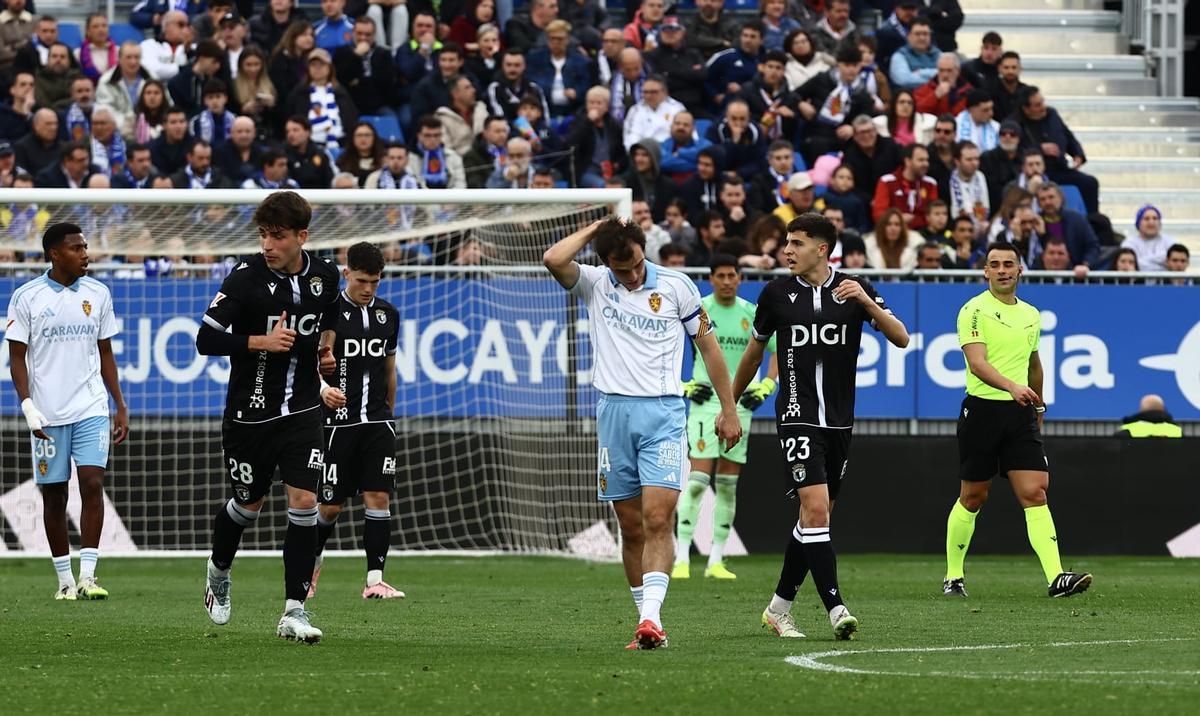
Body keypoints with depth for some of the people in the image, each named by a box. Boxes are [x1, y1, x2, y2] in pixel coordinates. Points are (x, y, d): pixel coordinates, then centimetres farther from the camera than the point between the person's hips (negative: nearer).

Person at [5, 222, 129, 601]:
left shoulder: (97, 293, 8)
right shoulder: (26, 297, -2)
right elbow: (17, 357, -1)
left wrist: (121, 407, 12)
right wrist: (27, 405, -12)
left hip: (91, 409, 2)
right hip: (47, 413, -1)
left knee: (93, 483, -13)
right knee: (53, 494, 3)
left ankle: (87, 576, -13)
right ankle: (65, 580, 13)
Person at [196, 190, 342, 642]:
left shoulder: (324, 275, 0)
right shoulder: (247, 279, -15)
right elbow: (206, 339, -17)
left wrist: (326, 346, 9)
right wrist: (261, 341, -25)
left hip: (303, 411, 2)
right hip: (250, 413, -2)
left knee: (304, 502, -11)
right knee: (248, 505, 12)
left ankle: (294, 611, -7)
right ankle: (219, 575, 44)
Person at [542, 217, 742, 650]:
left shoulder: (676, 286, 2)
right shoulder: (595, 284, 4)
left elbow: (708, 345, 10)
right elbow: (553, 259, -15)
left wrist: (728, 410, 9)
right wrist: (595, 230, -4)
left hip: (663, 412, -2)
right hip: (613, 411, 2)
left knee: (657, 519, -16)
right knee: (631, 527, 5)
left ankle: (651, 617, -25)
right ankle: (648, 621, 11)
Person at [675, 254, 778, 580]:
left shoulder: (751, 314, 5)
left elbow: (779, 351, 17)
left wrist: (766, 385, 5)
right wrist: (680, 384, -5)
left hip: (740, 404, 4)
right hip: (705, 402, -4)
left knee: (728, 485, 5)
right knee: (698, 479, -13)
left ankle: (716, 561, 10)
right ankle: (682, 558, -12)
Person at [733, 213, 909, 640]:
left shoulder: (854, 289, 2)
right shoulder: (777, 293, 1)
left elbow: (901, 339, -5)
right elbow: (755, 350, 16)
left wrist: (866, 301, -20)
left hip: (839, 421, 3)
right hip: (798, 417, -3)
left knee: (813, 516, 10)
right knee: (816, 507, -19)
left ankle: (780, 606, 25)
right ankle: (835, 608, -21)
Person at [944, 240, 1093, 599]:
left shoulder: (1031, 315, 13)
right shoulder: (974, 310, -7)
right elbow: (977, 362, -20)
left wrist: (1038, 407, 30)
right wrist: (1012, 387, -34)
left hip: (1020, 413, 4)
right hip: (982, 410, -4)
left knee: (1035, 494, -8)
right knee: (972, 498, 5)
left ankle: (1056, 577, -19)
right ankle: (953, 577, 19)